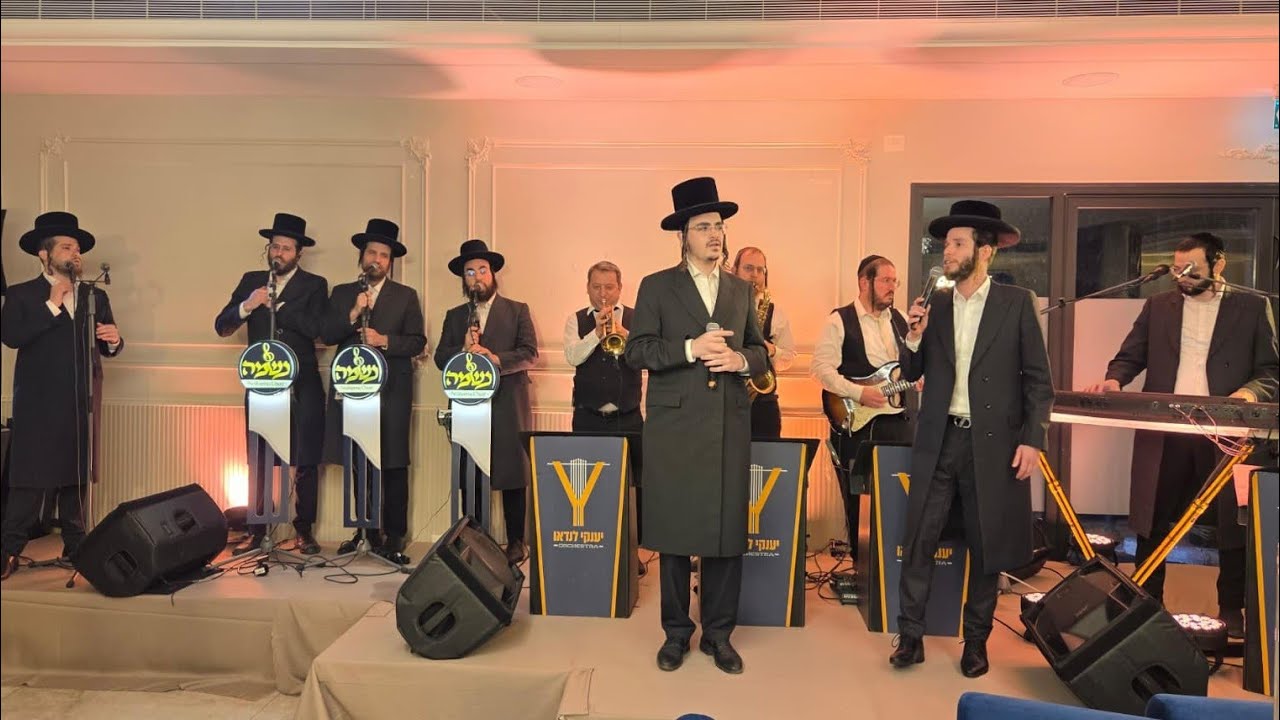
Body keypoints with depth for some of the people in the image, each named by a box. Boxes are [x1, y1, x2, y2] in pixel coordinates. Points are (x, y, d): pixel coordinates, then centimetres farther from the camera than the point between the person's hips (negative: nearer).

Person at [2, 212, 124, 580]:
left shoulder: (95, 296, 12)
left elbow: (106, 348, 12)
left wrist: (114, 340, -10)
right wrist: (52, 305, -14)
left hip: (82, 401, 3)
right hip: (38, 401, -3)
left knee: (77, 474, 9)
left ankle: (75, 545, 18)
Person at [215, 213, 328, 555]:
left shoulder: (314, 285, 3)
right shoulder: (251, 280, 12)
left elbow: (318, 329, -13)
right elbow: (221, 326, 5)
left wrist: (277, 305, -13)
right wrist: (247, 306, -13)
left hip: (302, 385, -2)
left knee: (305, 461, 2)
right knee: (258, 462, 5)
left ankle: (304, 530, 12)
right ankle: (257, 531, 16)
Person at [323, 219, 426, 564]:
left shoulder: (406, 296, 8)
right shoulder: (341, 293, 14)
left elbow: (418, 341, 0)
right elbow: (327, 336, 3)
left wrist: (384, 340, -14)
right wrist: (353, 314, -11)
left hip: (391, 391, -2)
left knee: (393, 466, -2)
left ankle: (394, 538, 5)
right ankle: (367, 531, 22)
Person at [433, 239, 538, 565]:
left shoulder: (517, 311, 8)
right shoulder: (454, 316, 17)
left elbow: (530, 354, -4)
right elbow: (440, 358, 7)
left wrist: (496, 359, -19)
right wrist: (463, 350, -12)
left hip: (508, 405, -2)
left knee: (512, 475, 0)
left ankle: (516, 541, 10)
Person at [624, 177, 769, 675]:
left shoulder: (741, 290, 15)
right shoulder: (656, 287, 5)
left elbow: (760, 352, 16)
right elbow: (637, 351, -4)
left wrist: (741, 360, -6)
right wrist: (690, 349, -16)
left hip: (729, 427, 3)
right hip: (674, 427, -2)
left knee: (727, 532, 5)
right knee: (674, 533, 5)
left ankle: (719, 633, 22)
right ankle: (676, 633, 21)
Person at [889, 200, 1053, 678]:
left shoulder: (1016, 303, 0)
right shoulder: (934, 305, 7)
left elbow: (1038, 379, -1)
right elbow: (912, 374, 9)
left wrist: (1033, 439, -8)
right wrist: (914, 337, -9)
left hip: (992, 443, -2)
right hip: (938, 441, 2)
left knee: (986, 548, 9)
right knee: (918, 542, 2)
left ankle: (976, 641, 25)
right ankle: (910, 637, 14)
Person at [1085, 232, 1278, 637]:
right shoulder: (1158, 306, 8)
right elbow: (1130, 356, 8)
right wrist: (1114, 379, -13)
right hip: (1163, 433, 1)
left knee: (1232, 526, 10)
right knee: (1152, 524, 9)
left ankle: (1231, 611, 28)